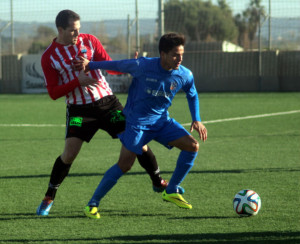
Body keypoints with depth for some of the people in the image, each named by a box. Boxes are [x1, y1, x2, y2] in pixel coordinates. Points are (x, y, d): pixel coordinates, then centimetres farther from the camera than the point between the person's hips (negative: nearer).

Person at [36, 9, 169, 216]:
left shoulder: (89, 41, 1)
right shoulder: (49, 57, -5)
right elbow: (53, 93, -7)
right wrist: (77, 81, -21)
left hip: (107, 102, 2)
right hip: (79, 109, -2)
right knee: (69, 153, -14)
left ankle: (158, 182, 17)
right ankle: (49, 197, 5)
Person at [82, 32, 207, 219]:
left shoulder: (185, 75, -8)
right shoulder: (142, 66, -21)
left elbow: (192, 95, 12)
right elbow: (118, 65, -4)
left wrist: (197, 120, 3)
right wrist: (90, 65, -4)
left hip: (161, 120, 5)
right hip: (137, 121, -5)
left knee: (193, 146, -9)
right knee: (125, 164, -15)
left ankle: (171, 192, 5)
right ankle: (93, 204, -3)